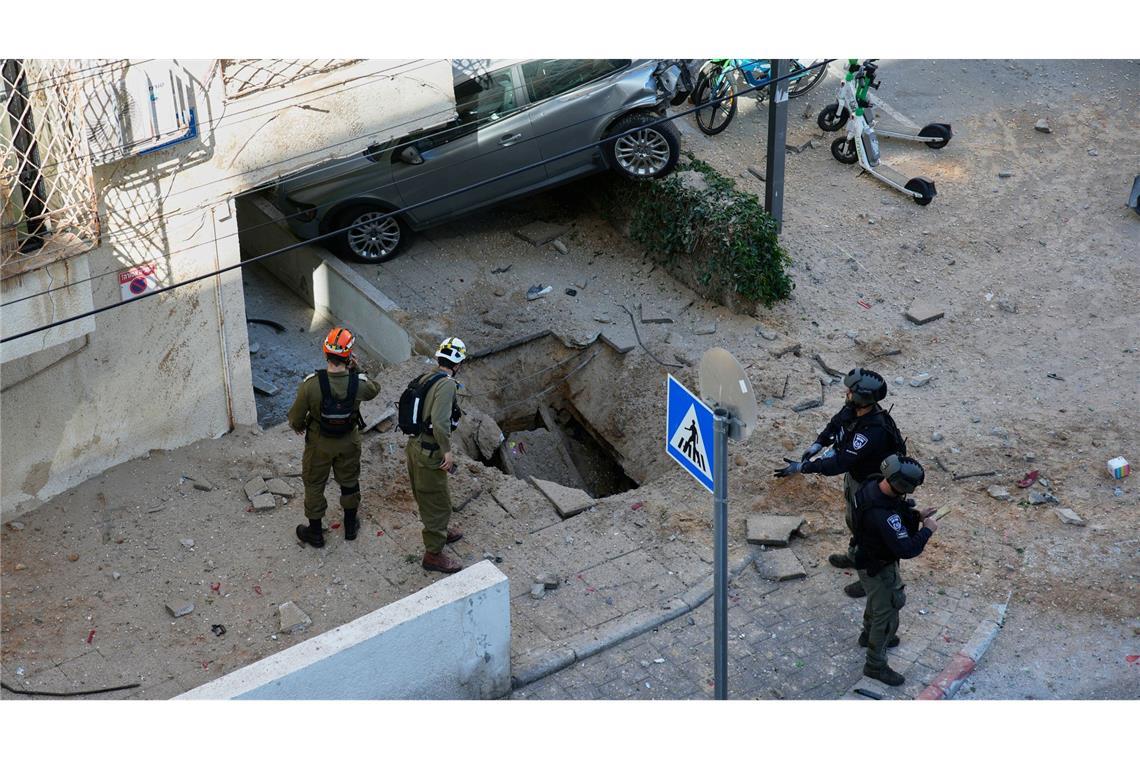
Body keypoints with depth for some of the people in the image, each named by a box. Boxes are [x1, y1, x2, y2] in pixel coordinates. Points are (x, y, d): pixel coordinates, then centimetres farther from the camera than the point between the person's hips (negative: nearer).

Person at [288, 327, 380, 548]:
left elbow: (296, 415, -15)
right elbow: (374, 390, 1)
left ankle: (315, 533, 36)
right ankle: (350, 526, 45)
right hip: (349, 442, 2)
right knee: (349, 482, 26)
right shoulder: (359, 383, -26)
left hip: (319, 444, -2)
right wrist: (356, 370, -3)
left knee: (314, 485, 21)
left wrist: (297, 426, 6)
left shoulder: (311, 384, -31)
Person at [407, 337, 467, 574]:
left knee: (427, 498, 27)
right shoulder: (447, 384, -20)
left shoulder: (425, 378, 6)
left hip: (415, 446, 9)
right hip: (429, 454, -9)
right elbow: (440, 420, -31)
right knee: (438, 503, 3)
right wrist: (447, 450, -21)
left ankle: (440, 533, 47)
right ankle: (433, 554, 12)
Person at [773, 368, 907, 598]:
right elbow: (836, 424, 5)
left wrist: (802, 467, -40)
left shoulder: (873, 432, -43)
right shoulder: (852, 409, -17)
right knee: (853, 519, 31)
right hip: (854, 475, 9)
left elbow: (840, 463, -42)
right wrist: (818, 444, -11)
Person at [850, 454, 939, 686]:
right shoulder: (883, 516, -43)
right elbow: (906, 549, -38)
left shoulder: (873, 486, -16)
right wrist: (927, 530, -23)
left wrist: (916, 515, -6)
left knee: (877, 601, 34)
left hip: (868, 556, 9)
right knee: (886, 614, 11)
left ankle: (869, 635, 60)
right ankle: (876, 665, 29)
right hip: (877, 569, -9)